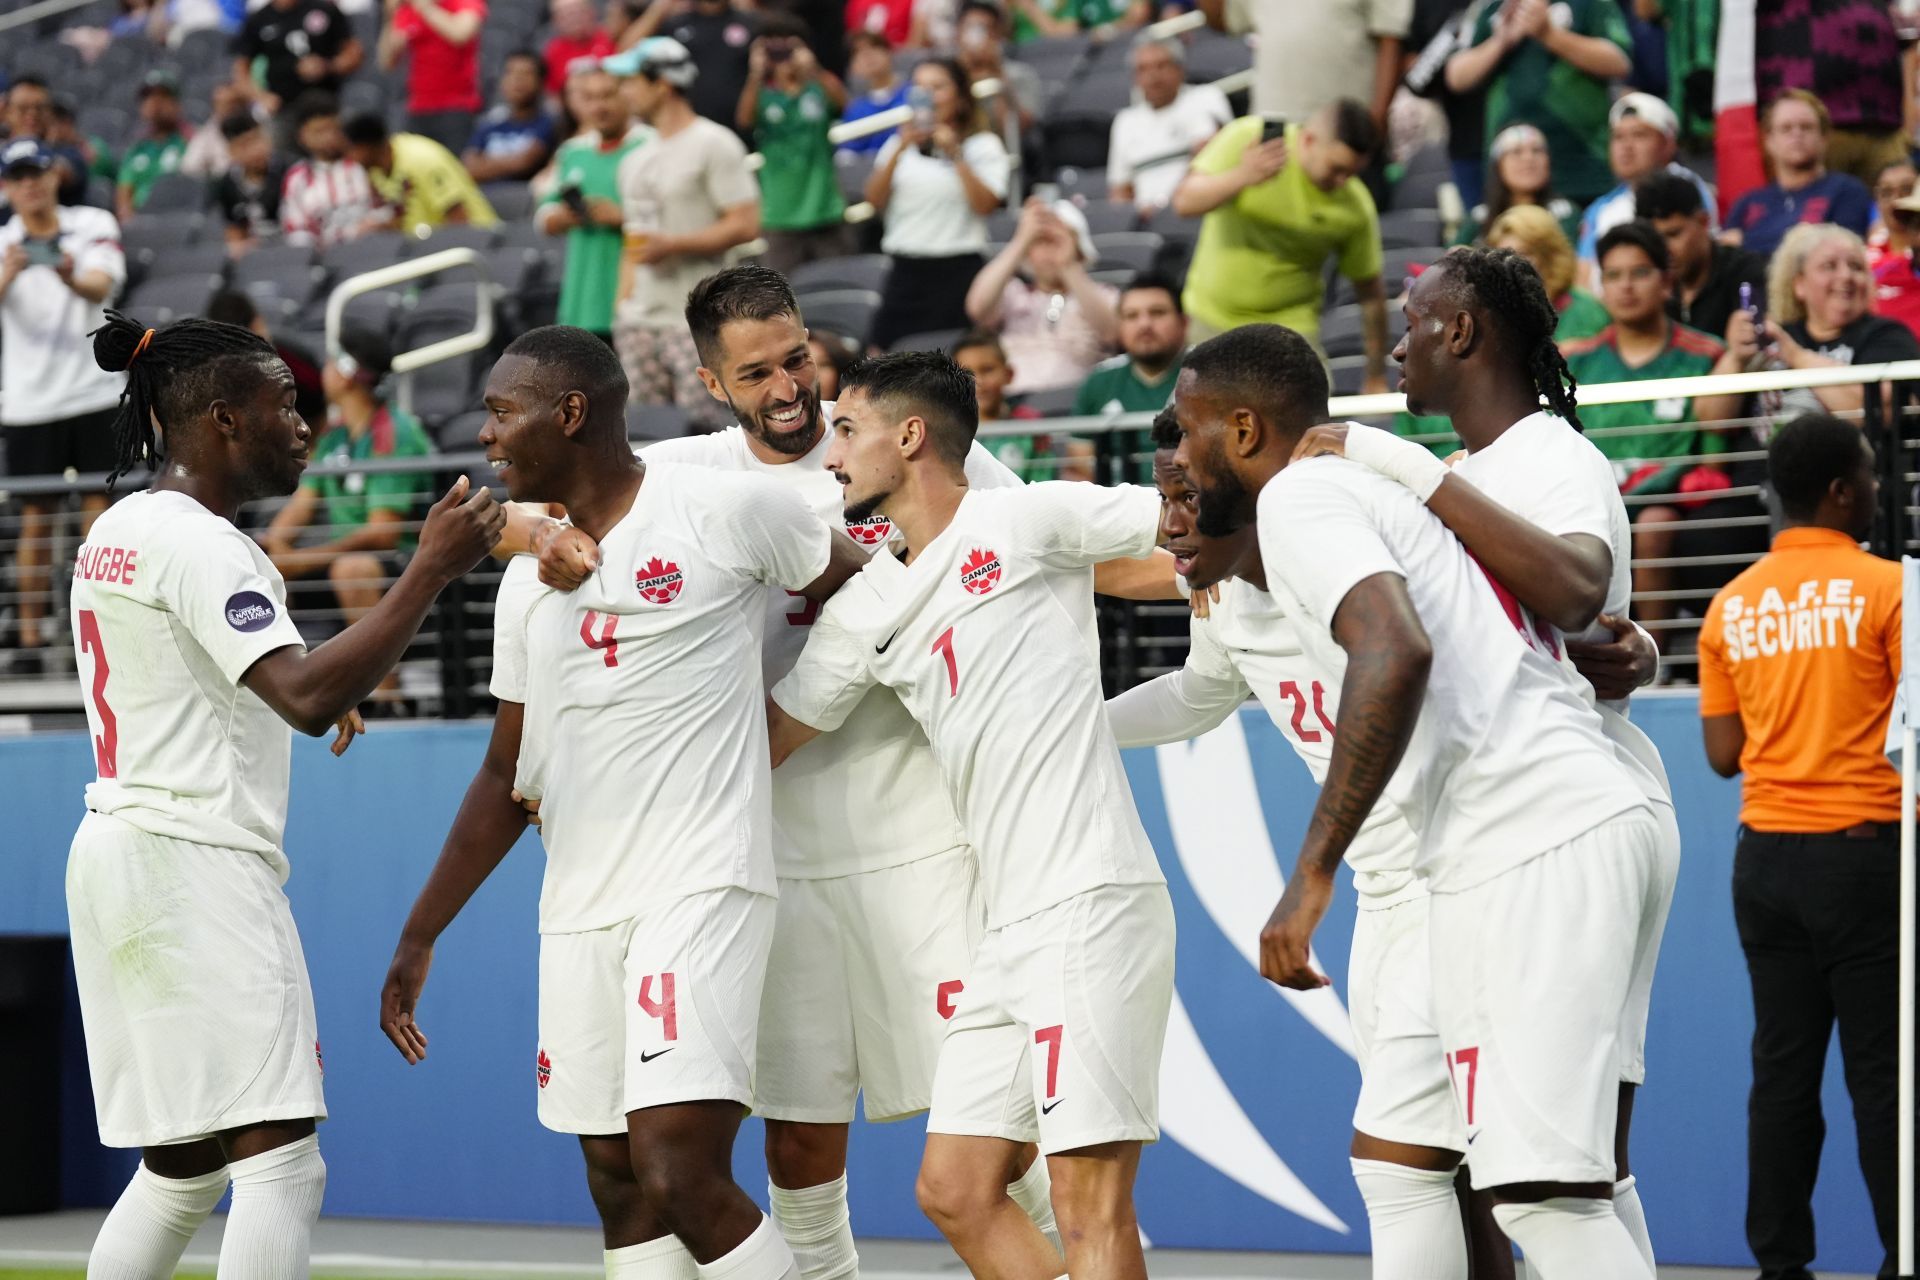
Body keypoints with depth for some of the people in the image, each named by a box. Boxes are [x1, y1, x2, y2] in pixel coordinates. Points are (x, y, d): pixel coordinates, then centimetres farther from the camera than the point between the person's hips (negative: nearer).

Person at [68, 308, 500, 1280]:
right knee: (281, 1163, -13)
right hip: (195, 862, -10)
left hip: (121, 851, 10)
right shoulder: (196, 543, -14)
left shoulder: (120, 530, 16)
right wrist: (433, 569, -25)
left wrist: (314, 696, 23)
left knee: (183, 1169, 15)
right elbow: (307, 697, -26)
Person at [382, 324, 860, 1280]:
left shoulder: (724, 511, -5)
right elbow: (508, 781, 19)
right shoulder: (528, 581, 14)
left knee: (682, 1175, -18)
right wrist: (417, 939, 16)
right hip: (580, 910, 7)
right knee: (619, 1193, 5)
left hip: (701, 888, -7)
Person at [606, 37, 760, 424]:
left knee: (698, 430, -12)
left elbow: (744, 225, -13)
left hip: (694, 321, -8)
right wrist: (622, 300, 14)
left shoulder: (714, 144, -7)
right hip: (638, 320, 8)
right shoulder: (637, 158, 19)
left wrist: (673, 245, -18)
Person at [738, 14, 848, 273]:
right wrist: (756, 76, -33)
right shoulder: (763, 95, 1)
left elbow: (841, 101, -19)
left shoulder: (818, 89, 2)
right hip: (782, 217, -1)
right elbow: (745, 120, -19)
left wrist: (812, 70, -35)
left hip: (825, 212, 1)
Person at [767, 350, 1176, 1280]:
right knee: (955, 1191, 6)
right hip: (1011, 927, 8)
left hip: (1092, 907, -8)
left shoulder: (1028, 520, -1)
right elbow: (765, 739, 22)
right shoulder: (862, 610, 18)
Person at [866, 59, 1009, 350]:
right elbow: (875, 200, 4)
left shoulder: (982, 146, 7)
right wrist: (901, 149, -6)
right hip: (906, 269, 4)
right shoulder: (899, 143, 19)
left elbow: (985, 204, -9)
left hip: (958, 270, -4)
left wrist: (955, 155, -12)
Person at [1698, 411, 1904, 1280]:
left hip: (1766, 854, 5)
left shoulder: (1732, 605, 6)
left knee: (1783, 1069, 7)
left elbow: (1724, 754, 7)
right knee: (1881, 1076, -3)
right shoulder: (1885, 589, -9)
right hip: (1862, 850, -5)